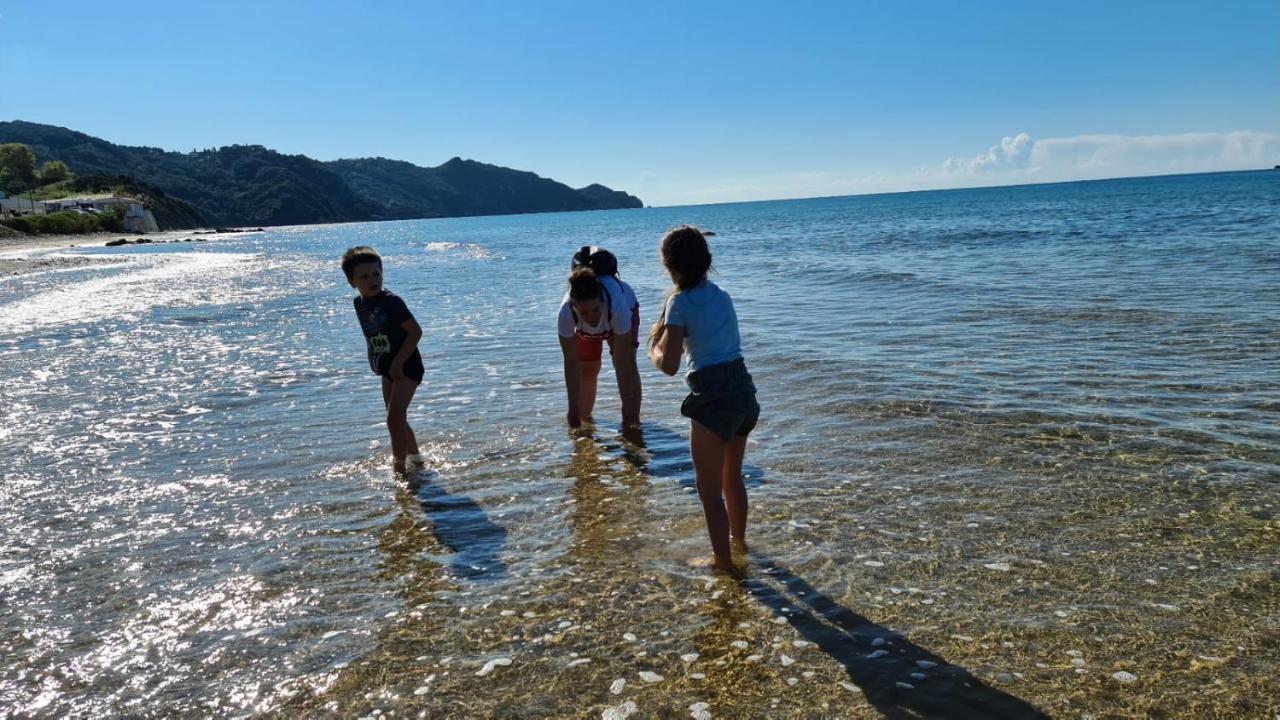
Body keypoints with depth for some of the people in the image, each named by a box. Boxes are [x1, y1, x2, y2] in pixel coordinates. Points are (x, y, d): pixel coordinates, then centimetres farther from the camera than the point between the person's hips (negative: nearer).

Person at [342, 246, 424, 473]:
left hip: (406, 365, -8)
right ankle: (415, 458, 34)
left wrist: (398, 362, -20)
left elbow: (416, 331, -19)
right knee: (398, 419, 17)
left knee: (394, 418, -17)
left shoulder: (392, 301, -18)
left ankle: (398, 468, -9)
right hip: (386, 367, 8)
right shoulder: (359, 303, 5)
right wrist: (374, 359, 10)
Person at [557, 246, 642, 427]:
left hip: (627, 307, -1)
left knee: (627, 364, -16)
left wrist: (628, 405, -36)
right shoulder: (566, 313, -42)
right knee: (587, 369, 3)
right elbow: (571, 364, -34)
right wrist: (573, 408, -32)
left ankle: (633, 419, -6)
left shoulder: (618, 307, -47)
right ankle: (584, 416, 25)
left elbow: (623, 362, -39)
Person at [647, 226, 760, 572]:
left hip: (713, 398, -8)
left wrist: (653, 348, 3)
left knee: (710, 490, 8)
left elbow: (669, 365, -16)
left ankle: (724, 564, 17)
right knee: (732, 478, 27)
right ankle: (739, 541, 46)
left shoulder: (681, 301, -11)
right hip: (743, 389, 8)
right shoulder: (721, 294, 11)